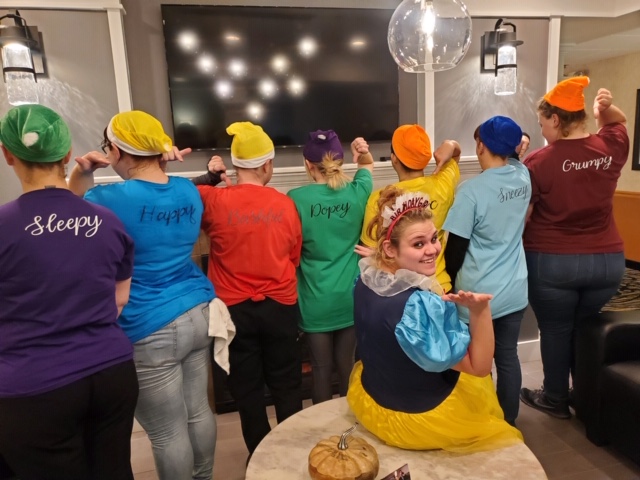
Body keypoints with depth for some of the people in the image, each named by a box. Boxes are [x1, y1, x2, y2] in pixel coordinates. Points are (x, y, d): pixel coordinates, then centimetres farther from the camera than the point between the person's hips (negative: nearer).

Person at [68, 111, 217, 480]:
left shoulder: (108, 199, -15)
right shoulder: (188, 190, 2)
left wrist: (79, 177, -7)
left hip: (150, 330, -7)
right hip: (200, 314, 7)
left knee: (167, 433, 12)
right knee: (199, 410, 22)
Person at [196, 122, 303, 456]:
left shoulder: (213, 201, -12)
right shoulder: (285, 204, -6)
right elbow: (294, 257, 5)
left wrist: (208, 177, 4)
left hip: (235, 309, 0)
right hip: (280, 306, 1)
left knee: (247, 388, 17)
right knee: (286, 385, 18)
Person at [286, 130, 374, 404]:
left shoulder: (297, 198, -13)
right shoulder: (357, 193, -4)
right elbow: (368, 167, 17)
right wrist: (363, 153, -2)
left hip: (316, 302, -2)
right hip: (350, 298, 3)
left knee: (321, 369, 13)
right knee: (347, 366, 17)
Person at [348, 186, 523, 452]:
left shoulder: (365, 280, -14)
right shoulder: (422, 305, -36)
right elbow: (480, 366, -28)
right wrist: (480, 309, -40)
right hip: (417, 419, -6)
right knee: (479, 382, 25)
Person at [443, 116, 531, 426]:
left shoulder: (472, 190, -20)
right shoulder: (523, 176, -3)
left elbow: (455, 250, -14)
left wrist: (446, 285, -1)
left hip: (478, 295, -5)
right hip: (514, 291, 6)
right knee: (508, 357, 19)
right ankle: (509, 423, 36)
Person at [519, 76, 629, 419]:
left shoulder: (539, 162, -15)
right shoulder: (611, 147, -1)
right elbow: (618, 122, 24)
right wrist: (607, 108, 3)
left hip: (552, 262, -5)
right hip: (607, 260, 5)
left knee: (555, 331, 11)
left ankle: (555, 399, 28)